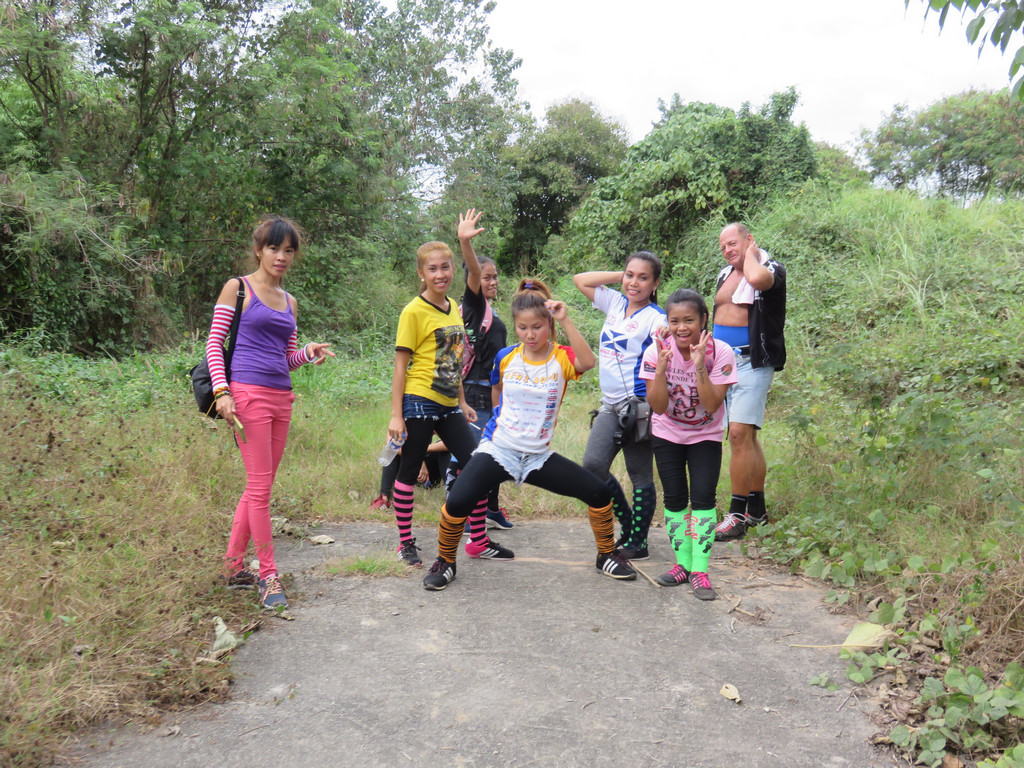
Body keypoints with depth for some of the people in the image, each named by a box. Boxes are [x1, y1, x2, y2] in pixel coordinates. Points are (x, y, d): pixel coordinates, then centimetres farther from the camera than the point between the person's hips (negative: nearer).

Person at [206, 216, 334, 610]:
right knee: (260, 487, -6)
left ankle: (234, 565, 22)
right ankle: (267, 574, 2)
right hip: (247, 394, -6)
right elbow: (214, 343, -3)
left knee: (259, 486, 10)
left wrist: (309, 352, -1)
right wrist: (221, 390, -15)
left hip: (281, 397, 7)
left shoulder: (289, 302, 18)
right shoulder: (237, 288, 1)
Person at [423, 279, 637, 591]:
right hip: (498, 449, -1)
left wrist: (565, 321, -33)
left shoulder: (561, 358, -6)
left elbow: (588, 362, -32)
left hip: (539, 456, 1)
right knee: (457, 502, -22)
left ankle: (607, 554, 22)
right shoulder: (505, 357, -1)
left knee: (599, 492, -5)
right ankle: (444, 562, 5)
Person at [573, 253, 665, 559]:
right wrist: (620, 276, 9)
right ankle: (628, 524, 17)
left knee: (640, 475, 4)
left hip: (638, 406, -6)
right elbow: (580, 279, 18)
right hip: (610, 405, 6)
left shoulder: (655, 318, -8)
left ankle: (638, 542, 15)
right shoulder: (615, 303, 11)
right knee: (593, 466, -2)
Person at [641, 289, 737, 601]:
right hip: (667, 434, 1)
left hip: (706, 436, -1)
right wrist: (662, 368, -34)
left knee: (703, 497, -11)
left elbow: (712, 406, -27)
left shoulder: (720, 352, -22)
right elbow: (659, 407, -21)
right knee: (674, 498, 3)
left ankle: (700, 570, -4)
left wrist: (699, 366, -37)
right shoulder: (656, 352, -19)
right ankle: (683, 563, 17)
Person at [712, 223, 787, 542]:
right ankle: (757, 509, 21)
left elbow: (756, 278, -31)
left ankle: (738, 515, -10)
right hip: (722, 361, 7)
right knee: (745, 436, 12)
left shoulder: (771, 269, -6)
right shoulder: (725, 274, 16)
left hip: (752, 363, -7)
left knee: (740, 434, -15)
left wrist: (751, 252, -11)